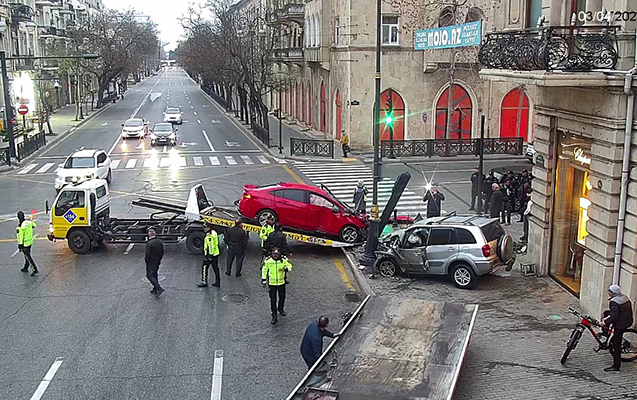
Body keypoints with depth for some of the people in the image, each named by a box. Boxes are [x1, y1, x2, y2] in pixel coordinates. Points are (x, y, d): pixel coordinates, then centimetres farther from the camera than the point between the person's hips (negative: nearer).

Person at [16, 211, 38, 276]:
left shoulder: (20, 227, -24)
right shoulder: (29, 222, -6)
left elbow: (20, 237, -19)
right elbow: (34, 225, 16)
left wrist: (20, 246, -12)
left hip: (24, 244, -7)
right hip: (30, 241, 7)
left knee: (28, 257, -1)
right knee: (27, 255, 22)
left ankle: (35, 270, -3)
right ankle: (25, 268, 37)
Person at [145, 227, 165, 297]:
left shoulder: (149, 243, -23)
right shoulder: (160, 242, 0)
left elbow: (147, 254, -22)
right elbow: (162, 252, 7)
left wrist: (146, 260, -4)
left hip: (151, 262, -7)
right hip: (157, 261, 7)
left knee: (149, 275, -1)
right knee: (155, 275, 19)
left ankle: (159, 289, -13)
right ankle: (155, 290, 27)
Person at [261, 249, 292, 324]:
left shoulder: (284, 259, -10)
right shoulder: (268, 260, -9)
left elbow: (290, 266, -3)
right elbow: (264, 270, 3)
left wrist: (286, 268, -26)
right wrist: (263, 279, 5)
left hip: (281, 282, 2)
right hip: (272, 283, -2)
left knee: (282, 297, 19)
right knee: (273, 300, -2)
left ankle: (280, 308, 49)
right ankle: (274, 316, 7)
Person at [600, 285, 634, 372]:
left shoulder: (614, 302, -21)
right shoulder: (625, 297, 7)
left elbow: (614, 316, -26)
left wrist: (605, 323, -13)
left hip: (620, 324, -9)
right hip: (628, 321, 9)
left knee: (616, 345, -1)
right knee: (607, 313, 20)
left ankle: (616, 366, 5)